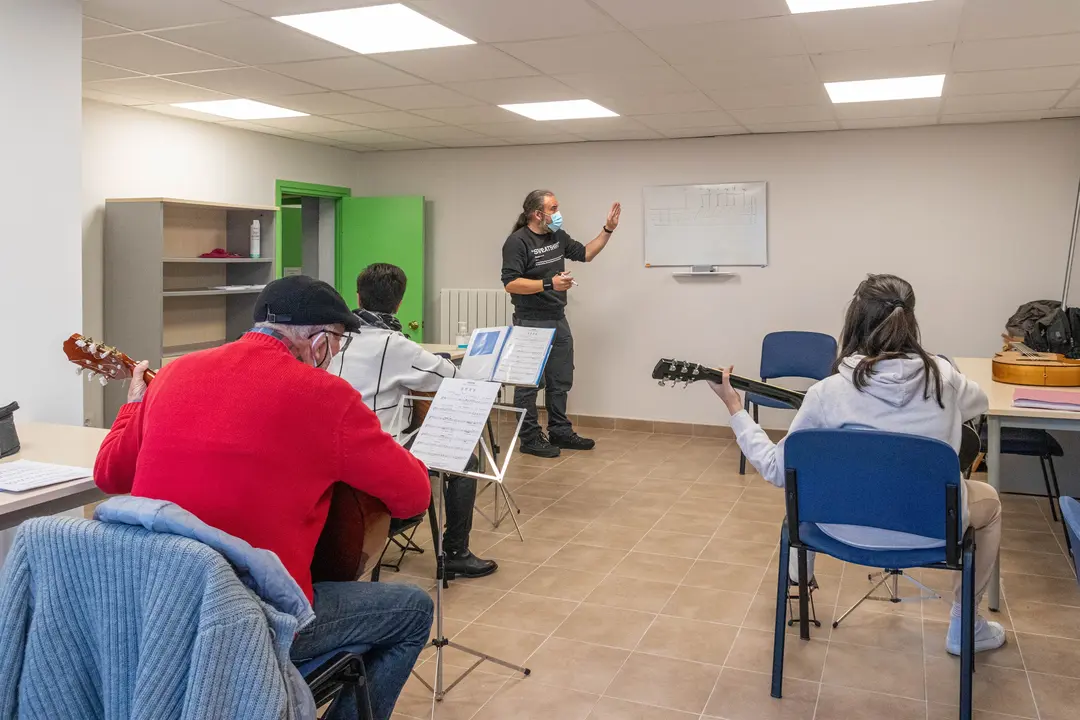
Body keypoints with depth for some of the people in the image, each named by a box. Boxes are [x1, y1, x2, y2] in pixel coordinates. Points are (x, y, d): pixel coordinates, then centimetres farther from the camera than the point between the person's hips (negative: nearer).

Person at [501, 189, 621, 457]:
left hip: (559, 320, 8)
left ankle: (560, 432, 25)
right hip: (531, 323, -8)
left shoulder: (558, 236, 9)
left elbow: (585, 254, 22)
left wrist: (608, 229, 12)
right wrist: (549, 283, -26)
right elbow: (510, 283, -21)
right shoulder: (517, 242, -13)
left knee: (561, 381, 14)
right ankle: (530, 438, 8)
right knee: (529, 382, 0)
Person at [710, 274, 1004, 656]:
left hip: (845, 526, 0)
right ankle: (965, 624, 35)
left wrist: (735, 408, -4)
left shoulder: (828, 392, -18)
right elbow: (980, 404, 14)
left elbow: (778, 470, -10)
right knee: (989, 501, 32)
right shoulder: (942, 376, -12)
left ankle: (800, 562, 49)